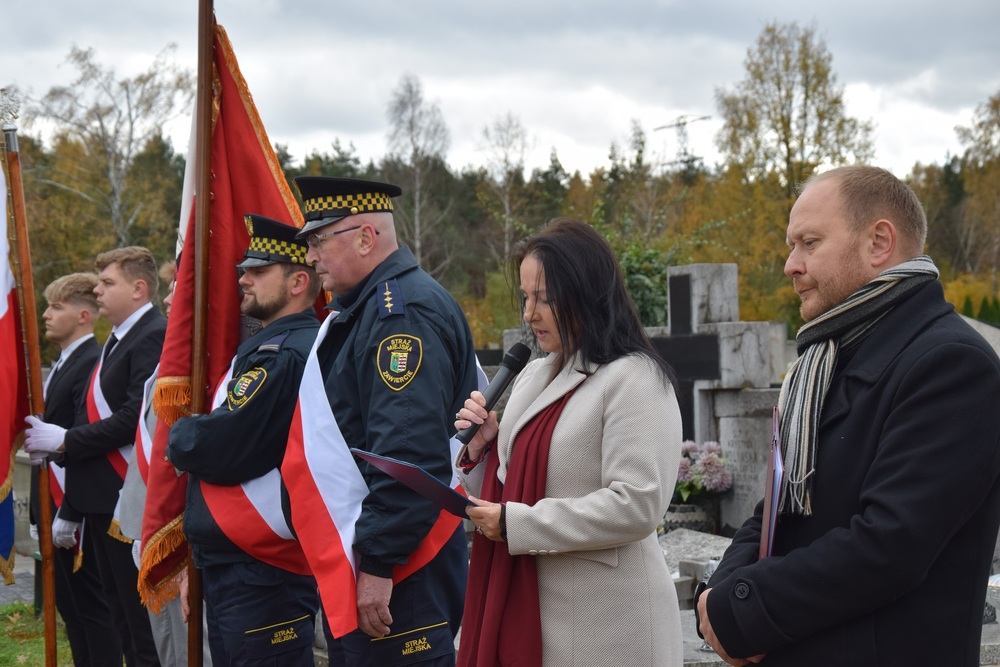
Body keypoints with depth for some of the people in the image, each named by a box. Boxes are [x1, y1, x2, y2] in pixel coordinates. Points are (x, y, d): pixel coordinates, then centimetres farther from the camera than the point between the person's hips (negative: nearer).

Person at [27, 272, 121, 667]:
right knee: (69, 606, 15)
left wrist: (69, 515, -21)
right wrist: (41, 513, 16)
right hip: (54, 506, 10)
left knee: (92, 608, -1)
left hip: (76, 509, -10)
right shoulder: (61, 365, 14)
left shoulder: (92, 365, -17)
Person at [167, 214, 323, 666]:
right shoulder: (269, 345, 16)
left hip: (260, 573, -10)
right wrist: (192, 436, 4)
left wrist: (178, 438, -4)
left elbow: (223, 447, -22)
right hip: (231, 561, 10)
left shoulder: (289, 354, -18)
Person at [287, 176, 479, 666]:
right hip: (348, 554, 11)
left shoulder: (403, 311, -18)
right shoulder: (361, 307, 17)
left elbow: (408, 455, -26)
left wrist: (378, 563, -25)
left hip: (398, 565, -11)